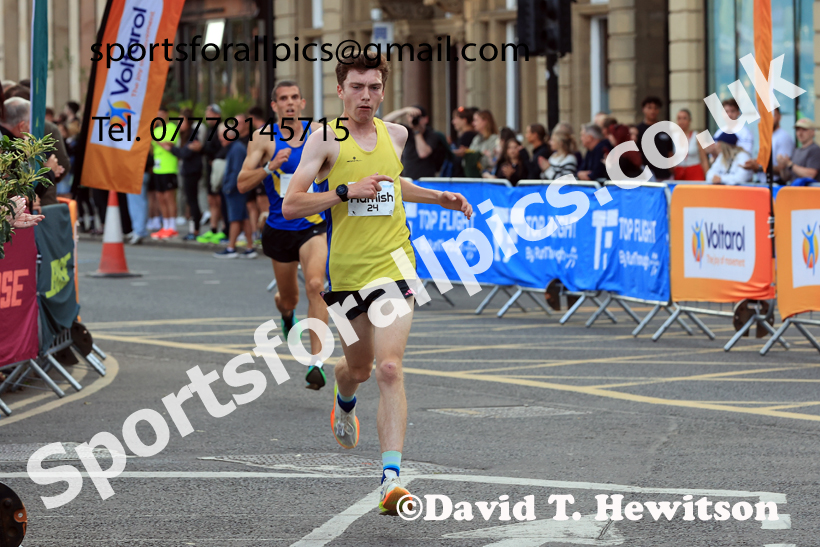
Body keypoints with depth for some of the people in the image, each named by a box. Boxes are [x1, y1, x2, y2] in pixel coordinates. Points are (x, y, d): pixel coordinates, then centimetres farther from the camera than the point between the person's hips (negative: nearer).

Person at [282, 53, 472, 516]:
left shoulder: (395, 135, 9)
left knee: (389, 369, -16)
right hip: (345, 271, -1)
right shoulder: (325, 140, -4)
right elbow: (291, 205, -9)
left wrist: (439, 198, 20)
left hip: (394, 266, 1)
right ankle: (344, 402, 56)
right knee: (358, 367, 16)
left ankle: (391, 478, -22)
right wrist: (346, 191, -18)